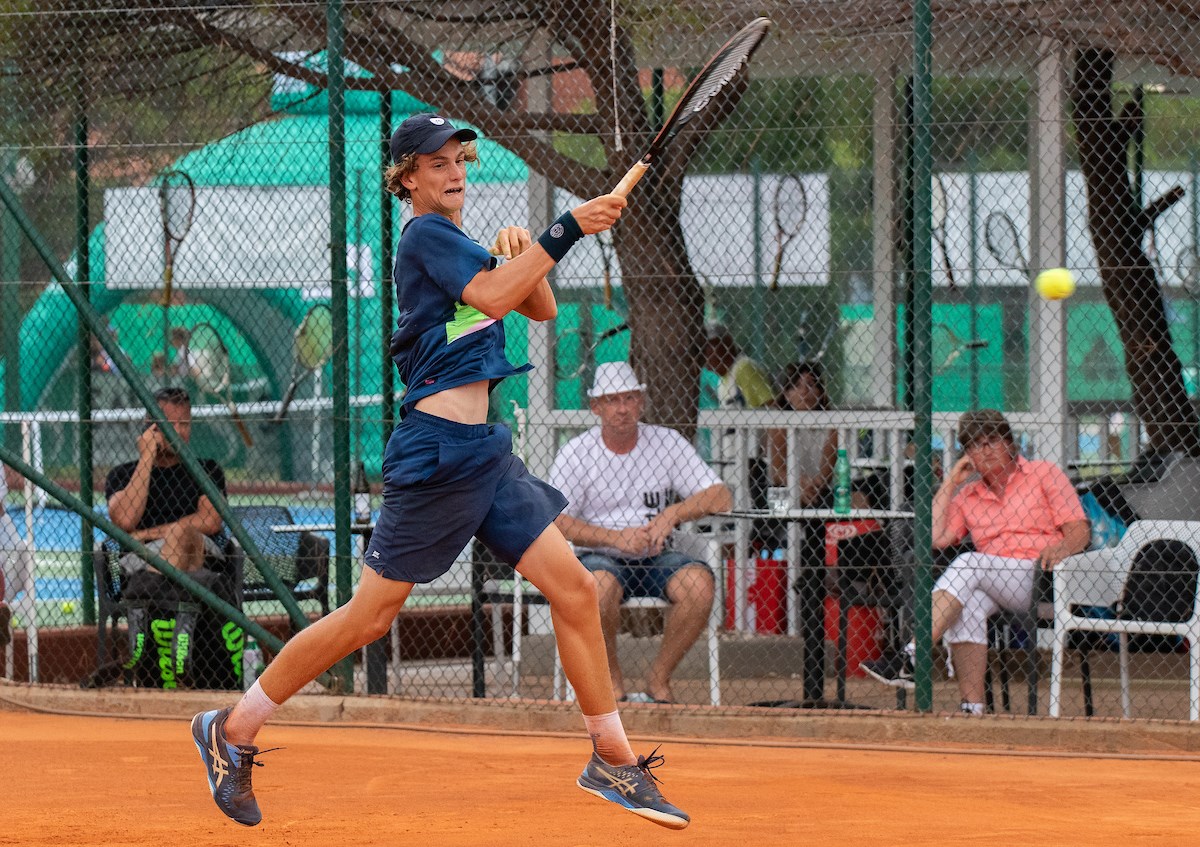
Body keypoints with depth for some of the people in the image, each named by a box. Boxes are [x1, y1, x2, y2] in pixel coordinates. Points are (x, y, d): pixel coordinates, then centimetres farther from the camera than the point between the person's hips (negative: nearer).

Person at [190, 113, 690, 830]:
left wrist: (523, 254, 3)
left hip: (487, 452, 9)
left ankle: (613, 759, 9)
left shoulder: (461, 246, 19)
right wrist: (564, 233, -24)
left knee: (575, 590, 2)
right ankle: (233, 730, 6)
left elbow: (541, 308, 21)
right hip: (436, 453, -9)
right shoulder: (425, 235, -8)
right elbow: (491, 298, -23)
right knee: (370, 617, -5)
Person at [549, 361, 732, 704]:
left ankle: (659, 680, -12)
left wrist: (672, 514, -21)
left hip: (656, 559, 2)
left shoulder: (667, 442, 2)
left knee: (698, 582, -30)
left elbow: (721, 497, -3)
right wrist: (616, 538, -22)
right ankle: (611, 680, -13)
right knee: (600, 584, -37)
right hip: (599, 557, -2)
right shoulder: (576, 453, -2)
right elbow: (555, 522, -10)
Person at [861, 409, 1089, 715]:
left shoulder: (1045, 475, 11)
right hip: (993, 585, 4)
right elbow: (934, 539, 8)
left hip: (1044, 579, -4)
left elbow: (1080, 531, 1)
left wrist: (1062, 547, -22)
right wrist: (949, 483, 11)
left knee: (968, 566, -28)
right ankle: (972, 706, -40)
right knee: (969, 603, -33)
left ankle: (910, 658, -40)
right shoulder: (967, 496, 22)